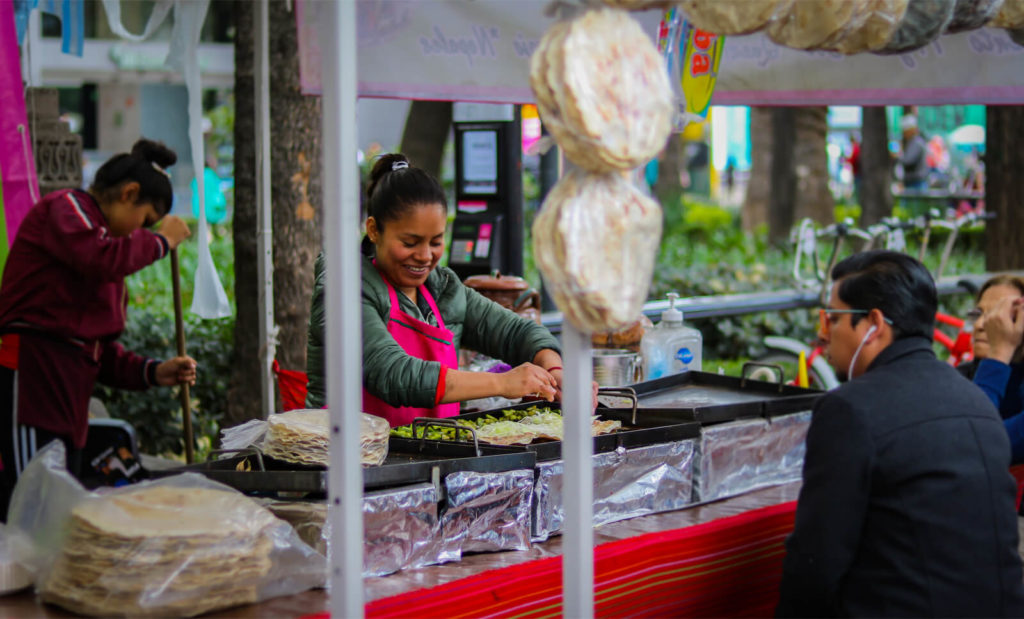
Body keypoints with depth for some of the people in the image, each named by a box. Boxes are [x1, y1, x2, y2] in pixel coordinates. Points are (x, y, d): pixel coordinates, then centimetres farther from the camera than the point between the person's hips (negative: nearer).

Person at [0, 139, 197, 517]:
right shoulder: (64, 209, 1)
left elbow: (102, 350, 24)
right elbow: (102, 259, -23)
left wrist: (153, 372, 10)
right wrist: (161, 241, -7)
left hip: (70, 391, 10)